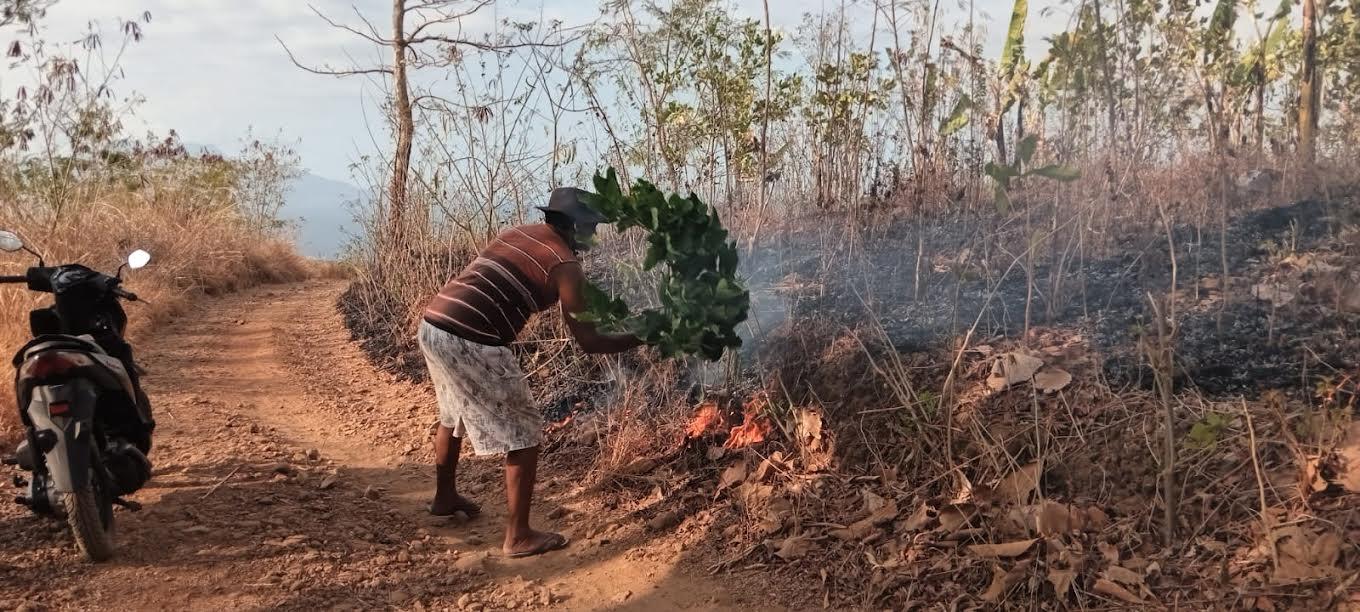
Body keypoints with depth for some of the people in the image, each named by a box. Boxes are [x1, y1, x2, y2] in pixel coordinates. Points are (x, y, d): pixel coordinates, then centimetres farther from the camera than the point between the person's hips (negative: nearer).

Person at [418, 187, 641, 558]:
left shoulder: (519, 234, 19)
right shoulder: (564, 264, -3)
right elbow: (588, 341, -4)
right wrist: (639, 338, 11)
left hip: (432, 325, 9)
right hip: (471, 344, -9)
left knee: (453, 415, 33)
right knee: (524, 436, 5)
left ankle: (444, 497, 52)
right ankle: (519, 536, 12)